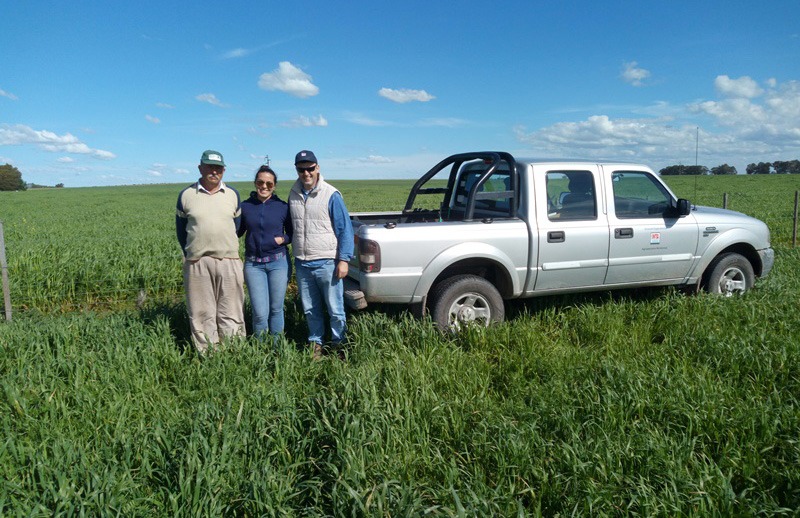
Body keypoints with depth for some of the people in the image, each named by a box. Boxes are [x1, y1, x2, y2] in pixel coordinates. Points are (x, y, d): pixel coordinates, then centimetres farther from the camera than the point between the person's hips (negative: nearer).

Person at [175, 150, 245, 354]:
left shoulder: (232, 194, 9)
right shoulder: (186, 195, 5)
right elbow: (181, 228, 12)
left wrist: (228, 248, 11)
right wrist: (189, 253, 8)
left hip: (229, 261, 1)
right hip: (197, 263, 0)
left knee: (231, 313, 5)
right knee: (201, 314, 4)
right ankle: (207, 356, 13)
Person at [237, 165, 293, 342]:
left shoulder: (283, 207, 0)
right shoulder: (245, 206, 3)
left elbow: (293, 234, 8)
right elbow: (236, 232, 11)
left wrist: (284, 239, -12)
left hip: (278, 262, 0)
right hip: (253, 264, 0)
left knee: (276, 309, 7)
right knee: (260, 313, -4)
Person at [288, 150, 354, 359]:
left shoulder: (331, 195, -8)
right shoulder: (294, 195, 9)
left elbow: (345, 229, -7)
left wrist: (343, 259, -12)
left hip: (326, 262, -5)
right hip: (302, 263, 5)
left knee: (335, 309, 1)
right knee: (310, 309, 14)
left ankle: (338, 344, 17)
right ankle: (315, 343, 28)